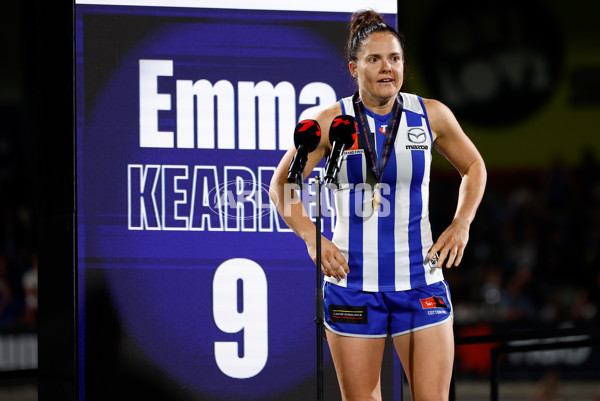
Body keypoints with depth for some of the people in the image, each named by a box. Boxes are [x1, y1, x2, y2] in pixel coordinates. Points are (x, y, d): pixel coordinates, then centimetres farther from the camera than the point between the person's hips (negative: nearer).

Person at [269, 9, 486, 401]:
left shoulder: (432, 115, 1)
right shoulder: (332, 122, -3)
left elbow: (474, 167, 18)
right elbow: (281, 184, 7)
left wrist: (461, 224, 4)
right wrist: (312, 237, -7)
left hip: (420, 280, 1)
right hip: (352, 283, -1)